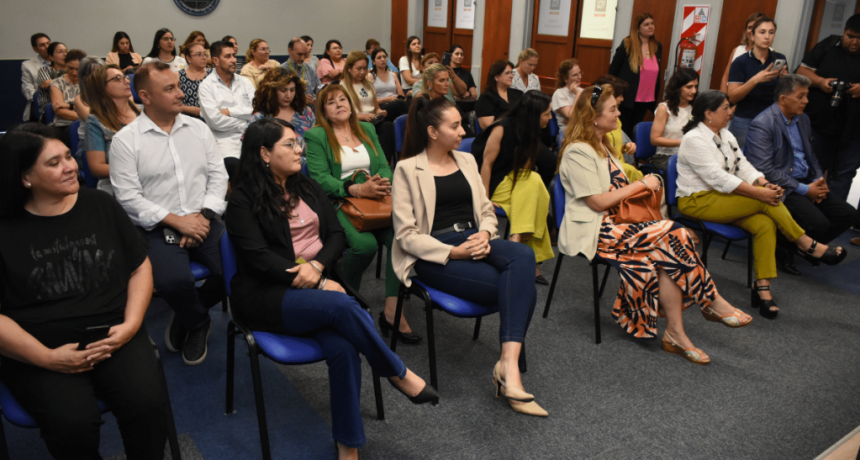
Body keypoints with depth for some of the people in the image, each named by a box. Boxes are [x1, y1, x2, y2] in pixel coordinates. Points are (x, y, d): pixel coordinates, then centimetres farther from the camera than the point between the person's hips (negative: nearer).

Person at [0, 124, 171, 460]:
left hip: (115, 337, 2)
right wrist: (47, 358, -15)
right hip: (36, 352, -1)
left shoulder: (101, 206, 8)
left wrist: (131, 324, -6)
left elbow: (140, 268, 10)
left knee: (148, 404, -25)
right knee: (73, 425, -27)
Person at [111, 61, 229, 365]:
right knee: (173, 281, -31)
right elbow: (128, 197, -8)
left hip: (204, 222, 4)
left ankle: (188, 313, 11)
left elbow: (218, 175, 9)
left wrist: (203, 215, -7)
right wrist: (177, 221, -15)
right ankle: (198, 324, 6)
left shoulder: (198, 128, 11)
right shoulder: (125, 140, -2)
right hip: (158, 228, -3)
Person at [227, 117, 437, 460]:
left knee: (342, 348, -25)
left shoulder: (308, 188, 16)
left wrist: (317, 265, -11)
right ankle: (398, 374, -14)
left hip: (318, 283, 5)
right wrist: (320, 285, -17)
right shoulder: (243, 200, -1)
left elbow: (337, 235, 12)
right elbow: (259, 258, -11)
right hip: (268, 296, -4)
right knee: (343, 306, -32)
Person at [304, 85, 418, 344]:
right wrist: (358, 190, -20)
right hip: (338, 204, -4)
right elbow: (320, 178, -7)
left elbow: (384, 166, 17)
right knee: (365, 244, -33)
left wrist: (384, 183, -8)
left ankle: (391, 310, -21)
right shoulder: (316, 136, 4)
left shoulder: (367, 129, 22)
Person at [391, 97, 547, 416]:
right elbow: (406, 234, -7)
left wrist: (485, 233, -5)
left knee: (523, 255, -30)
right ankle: (509, 371, -19)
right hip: (432, 255, -5)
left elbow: (486, 211, 19)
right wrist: (452, 252, -19)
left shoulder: (466, 160, 19)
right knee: (523, 288, -27)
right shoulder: (408, 169, 0)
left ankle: (508, 366, -33)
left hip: (472, 241, 6)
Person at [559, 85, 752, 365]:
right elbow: (598, 202, -16)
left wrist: (644, 185, 3)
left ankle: (675, 334, -17)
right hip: (592, 233, -9)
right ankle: (713, 303, -5)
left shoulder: (601, 145, 20)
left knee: (667, 256, -18)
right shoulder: (578, 151, -11)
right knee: (672, 237, -21)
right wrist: (640, 184, -7)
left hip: (615, 224, 9)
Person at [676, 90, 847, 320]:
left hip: (723, 198, 8)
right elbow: (717, 178, -22)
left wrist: (765, 184, -12)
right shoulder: (694, 140, -14)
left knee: (765, 224, -18)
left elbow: (742, 165, 8)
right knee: (765, 202, -22)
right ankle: (809, 246, -5)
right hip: (698, 202, -8)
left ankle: (763, 287, -16)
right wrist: (758, 192, -25)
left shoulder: (725, 135, 15)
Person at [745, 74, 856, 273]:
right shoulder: (762, 125, -14)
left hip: (805, 183, 9)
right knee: (818, 223, -26)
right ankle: (782, 249, 0)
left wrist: (819, 180, 3)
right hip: (781, 188, -9)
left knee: (848, 214, -2)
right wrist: (805, 190, -17)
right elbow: (764, 171, -20)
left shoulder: (803, 119, 14)